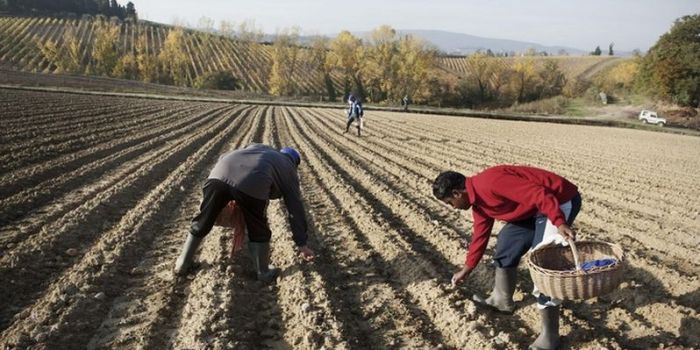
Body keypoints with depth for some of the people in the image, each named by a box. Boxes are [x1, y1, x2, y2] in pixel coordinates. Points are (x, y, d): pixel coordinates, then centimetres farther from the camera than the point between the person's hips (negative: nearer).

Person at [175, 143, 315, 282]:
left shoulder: (258, 147, 41)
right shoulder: (288, 170, 29)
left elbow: (223, 158, 34)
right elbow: (296, 208, 28)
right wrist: (302, 244, 32)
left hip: (220, 174, 4)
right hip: (252, 185, -4)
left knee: (202, 223, 22)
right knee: (258, 231, 20)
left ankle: (183, 263, 38)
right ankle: (263, 273, 35)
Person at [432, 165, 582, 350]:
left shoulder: (489, 183, -24)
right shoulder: (478, 200, 8)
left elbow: (538, 193, -30)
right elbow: (480, 235, 21)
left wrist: (560, 223, -36)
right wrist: (466, 270, 29)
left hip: (560, 201, -10)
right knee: (506, 243, 18)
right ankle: (502, 300, 35)